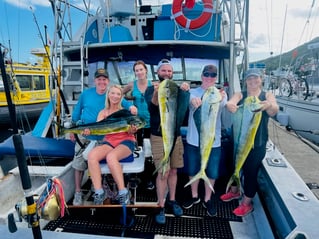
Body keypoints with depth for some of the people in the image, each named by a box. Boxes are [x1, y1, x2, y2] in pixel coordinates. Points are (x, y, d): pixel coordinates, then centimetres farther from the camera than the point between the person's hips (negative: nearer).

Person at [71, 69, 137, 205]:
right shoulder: (86, 94, -2)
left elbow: (125, 103, -19)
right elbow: (77, 112, 7)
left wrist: (131, 107, -42)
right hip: (84, 135, 1)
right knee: (79, 164, 7)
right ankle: (78, 193, 25)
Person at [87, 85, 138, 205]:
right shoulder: (103, 112, 14)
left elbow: (130, 132, 1)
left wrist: (132, 130, -24)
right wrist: (89, 131, -23)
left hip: (126, 141, -3)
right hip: (108, 141, 3)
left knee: (111, 156, -34)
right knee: (91, 155, -27)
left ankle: (123, 193, -23)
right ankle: (99, 192, -21)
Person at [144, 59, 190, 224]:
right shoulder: (151, 90, -3)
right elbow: (152, 107, -23)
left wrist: (185, 91, -30)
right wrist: (156, 93, -45)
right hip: (158, 137, -4)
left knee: (173, 170, 11)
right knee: (163, 173, -6)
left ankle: (172, 201, 27)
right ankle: (161, 207, 8)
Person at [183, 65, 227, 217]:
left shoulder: (221, 94, -1)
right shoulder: (193, 92, 0)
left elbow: (221, 105, -24)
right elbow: (188, 99, -23)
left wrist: (218, 99, -49)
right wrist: (193, 100, -49)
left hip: (213, 141, 0)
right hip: (193, 140, 1)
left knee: (212, 173, 11)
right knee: (193, 171, 16)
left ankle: (207, 200, 34)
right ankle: (194, 196, 39)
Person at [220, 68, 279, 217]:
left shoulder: (267, 96, -1)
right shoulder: (239, 95, 3)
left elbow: (274, 111, -21)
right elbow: (230, 103, -20)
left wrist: (269, 105, -45)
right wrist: (230, 105, -45)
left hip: (257, 143, -2)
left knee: (251, 171, 5)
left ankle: (247, 203, 26)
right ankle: (234, 191, 44)